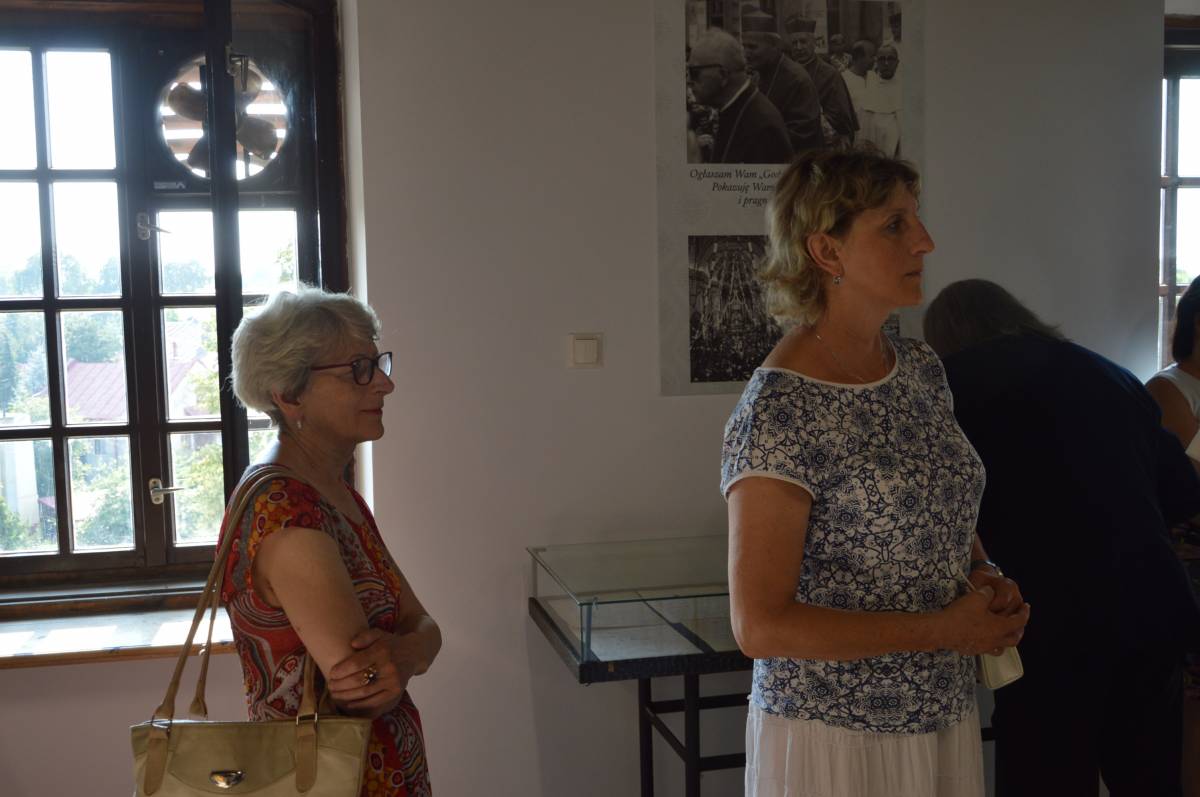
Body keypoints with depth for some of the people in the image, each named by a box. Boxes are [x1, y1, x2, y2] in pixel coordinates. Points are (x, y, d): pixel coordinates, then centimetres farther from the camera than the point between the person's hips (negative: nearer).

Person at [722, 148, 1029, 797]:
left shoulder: (920, 367, 1)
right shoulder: (777, 411, -22)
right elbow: (759, 626, -23)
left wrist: (985, 576, -4)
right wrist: (947, 629, -18)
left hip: (945, 716, 7)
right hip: (833, 736, -7)